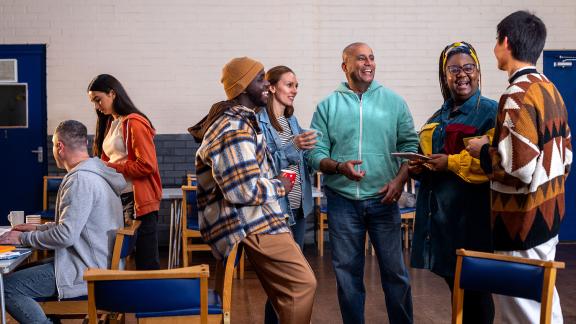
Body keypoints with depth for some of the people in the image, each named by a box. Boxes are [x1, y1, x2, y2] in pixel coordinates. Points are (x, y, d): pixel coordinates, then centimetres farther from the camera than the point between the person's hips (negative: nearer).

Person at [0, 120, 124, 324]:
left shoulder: (81, 180, -21)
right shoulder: (95, 173, 12)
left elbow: (66, 236, -24)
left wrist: (23, 238, -12)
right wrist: (37, 228, 16)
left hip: (85, 272, -11)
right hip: (96, 263, 11)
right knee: (22, 273, 22)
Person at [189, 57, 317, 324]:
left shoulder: (240, 119, 15)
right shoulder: (234, 131, -19)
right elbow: (246, 190, -26)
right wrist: (280, 186, -9)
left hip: (255, 218, 11)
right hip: (250, 223, -11)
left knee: (284, 290, 11)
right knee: (303, 283, -14)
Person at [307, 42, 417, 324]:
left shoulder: (394, 102, 5)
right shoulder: (327, 107, 3)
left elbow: (410, 145, 5)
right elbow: (316, 153, 0)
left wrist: (399, 180, -9)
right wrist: (339, 167, -19)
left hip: (383, 198, 0)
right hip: (342, 200, 0)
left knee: (394, 270, 4)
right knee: (347, 272, 8)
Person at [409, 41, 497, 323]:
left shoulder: (490, 112, -7)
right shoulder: (438, 117, 17)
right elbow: (427, 154, 27)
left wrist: (451, 163, -19)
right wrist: (419, 167, 5)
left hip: (471, 214, -7)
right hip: (439, 213, 7)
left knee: (474, 287, 0)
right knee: (453, 283, 15)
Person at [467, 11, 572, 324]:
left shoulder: (518, 95, -20)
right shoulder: (550, 89, 9)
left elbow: (521, 166, -26)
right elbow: (565, 154, 15)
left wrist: (483, 151, -11)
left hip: (524, 219, -9)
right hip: (548, 211, 9)